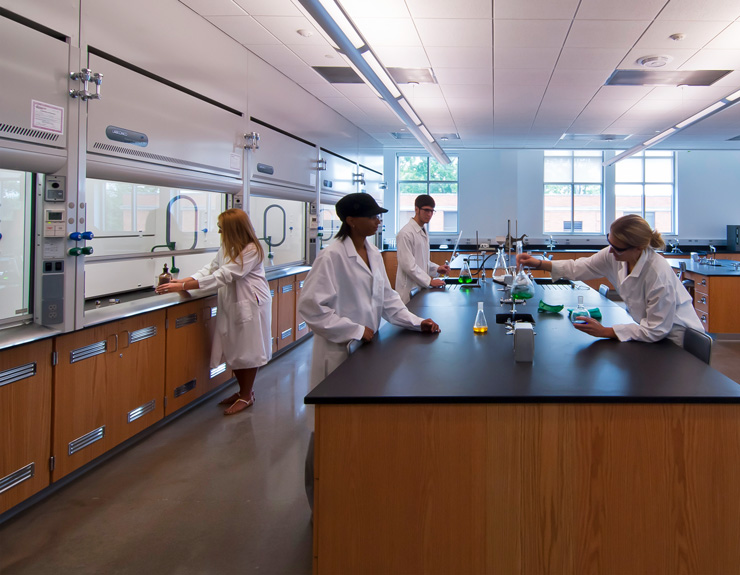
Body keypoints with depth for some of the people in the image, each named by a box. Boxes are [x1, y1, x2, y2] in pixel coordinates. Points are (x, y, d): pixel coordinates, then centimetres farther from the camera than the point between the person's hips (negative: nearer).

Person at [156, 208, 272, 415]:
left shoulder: (251, 250, -21)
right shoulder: (226, 247, 9)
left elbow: (223, 276, -25)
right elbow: (211, 269, 8)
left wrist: (182, 286, -26)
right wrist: (183, 281, -7)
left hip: (250, 305, -8)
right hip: (231, 304, 8)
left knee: (247, 351, 3)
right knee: (232, 350, 12)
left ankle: (246, 396, 18)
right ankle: (242, 391, 29)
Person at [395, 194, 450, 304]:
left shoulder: (423, 231, 15)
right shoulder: (406, 233, -15)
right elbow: (408, 264, -19)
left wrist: (437, 269, 6)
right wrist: (430, 281, -17)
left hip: (421, 286, 9)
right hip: (410, 289, -8)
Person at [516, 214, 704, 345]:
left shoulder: (659, 275, -31)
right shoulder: (614, 255, -11)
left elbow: (656, 330, -26)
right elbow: (580, 268, 4)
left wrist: (605, 332, -24)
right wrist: (539, 264, -6)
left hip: (678, 340, -7)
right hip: (654, 332, 7)